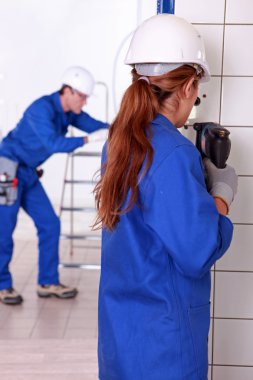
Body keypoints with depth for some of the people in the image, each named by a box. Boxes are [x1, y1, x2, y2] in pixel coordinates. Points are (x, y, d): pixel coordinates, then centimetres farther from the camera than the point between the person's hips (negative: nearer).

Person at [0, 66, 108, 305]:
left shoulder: (69, 112, 2)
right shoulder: (41, 109, -23)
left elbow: (97, 127, 1)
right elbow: (54, 143, -34)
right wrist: (89, 139, -36)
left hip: (28, 173, 9)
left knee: (50, 224, 4)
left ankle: (48, 283, 13)